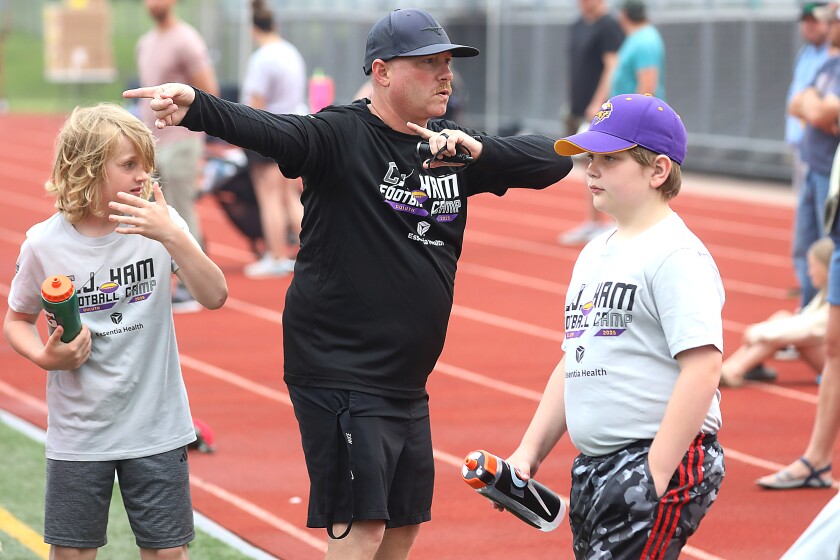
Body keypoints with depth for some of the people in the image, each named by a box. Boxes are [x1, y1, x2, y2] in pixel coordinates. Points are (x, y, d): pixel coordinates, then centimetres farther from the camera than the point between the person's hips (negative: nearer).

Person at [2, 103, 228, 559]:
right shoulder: (45, 243, -9)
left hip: (156, 427, 0)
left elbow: (214, 296, -17)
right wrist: (44, 356, -15)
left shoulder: (157, 223, -8)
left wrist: (172, 236, -30)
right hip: (78, 432, 0)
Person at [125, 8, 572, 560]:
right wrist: (195, 105, -49)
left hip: (407, 384, 7)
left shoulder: (454, 148, 8)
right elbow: (268, 131, -29)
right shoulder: (343, 135, -11)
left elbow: (555, 161, 5)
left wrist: (475, 150, -13)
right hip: (340, 373, -7)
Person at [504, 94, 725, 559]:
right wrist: (529, 453, 15)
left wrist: (656, 475, -22)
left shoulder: (677, 255, -11)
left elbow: (702, 367, -19)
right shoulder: (595, 253, 17)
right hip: (592, 469, 9)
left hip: (664, 462, -9)